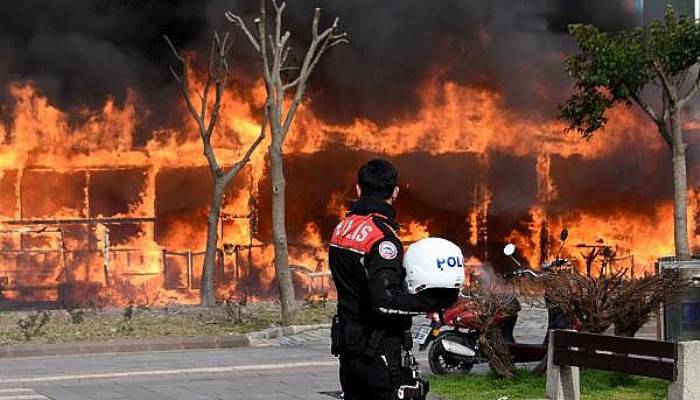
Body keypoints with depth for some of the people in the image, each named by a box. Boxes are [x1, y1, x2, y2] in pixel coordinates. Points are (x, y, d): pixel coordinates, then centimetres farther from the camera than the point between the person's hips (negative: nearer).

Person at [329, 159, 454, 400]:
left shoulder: (342, 228, 8)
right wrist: (433, 302, -19)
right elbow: (385, 301, -25)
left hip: (347, 346, 8)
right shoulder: (383, 237, -18)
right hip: (379, 352, -8)